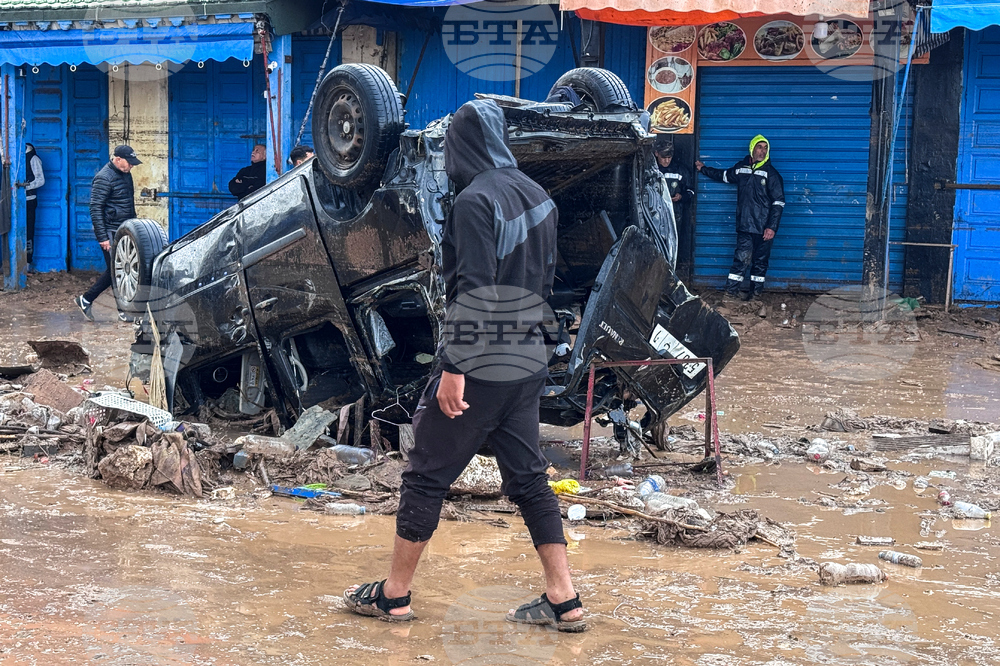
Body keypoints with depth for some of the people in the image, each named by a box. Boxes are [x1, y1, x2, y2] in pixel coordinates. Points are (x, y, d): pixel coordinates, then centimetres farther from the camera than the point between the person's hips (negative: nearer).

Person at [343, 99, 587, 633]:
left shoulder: (476, 200, -15)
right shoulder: (538, 197, 10)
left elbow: (473, 291, -21)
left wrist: (453, 369, -20)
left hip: (478, 366, -8)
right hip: (528, 365, 8)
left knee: (426, 474, 5)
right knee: (528, 477, 13)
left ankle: (394, 594, 16)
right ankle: (563, 601, 12)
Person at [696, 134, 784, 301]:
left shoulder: (771, 173, -4)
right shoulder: (741, 168, 8)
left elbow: (778, 202, -6)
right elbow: (724, 176, 31)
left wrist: (772, 227, -13)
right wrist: (703, 169, 38)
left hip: (763, 228, -2)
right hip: (744, 225, 2)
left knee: (760, 260, 6)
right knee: (741, 258, -1)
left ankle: (756, 289, 17)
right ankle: (731, 289, 3)